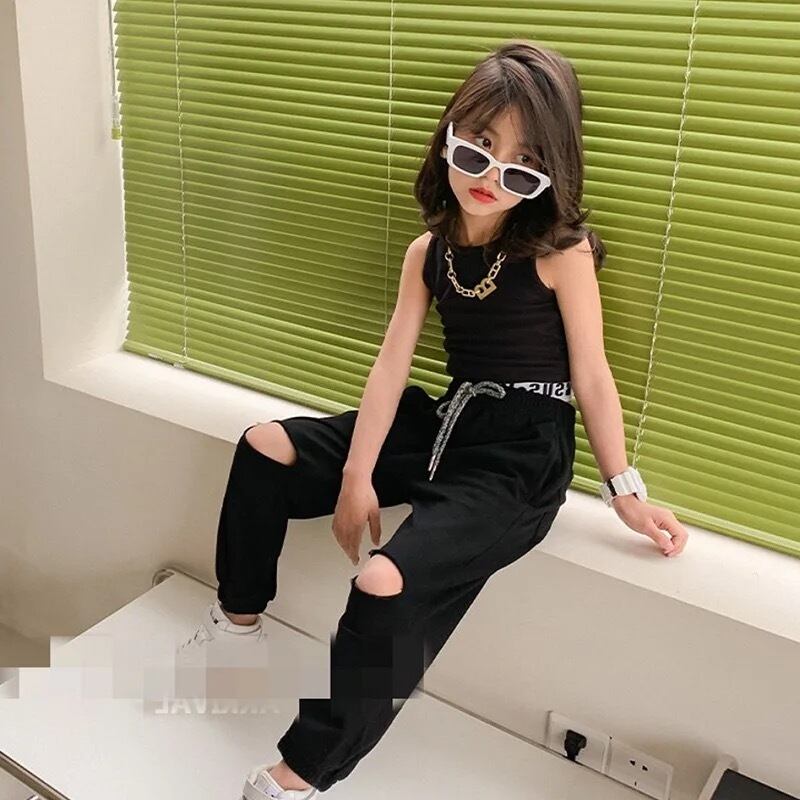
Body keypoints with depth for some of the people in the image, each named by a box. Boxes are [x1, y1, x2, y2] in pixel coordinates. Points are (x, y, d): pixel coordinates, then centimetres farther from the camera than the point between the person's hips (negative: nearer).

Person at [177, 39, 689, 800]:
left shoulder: (560, 251, -13)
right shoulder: (429, 250, 3)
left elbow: (591, 377, -8)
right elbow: (391, 364, -2)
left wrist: (624, 489, -5)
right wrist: (357, 475, -8)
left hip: (523, 456, -6)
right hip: (447, 422, 7)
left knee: (388, 586, -28)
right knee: (265, 447, 2)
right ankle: (239, 621, 20)